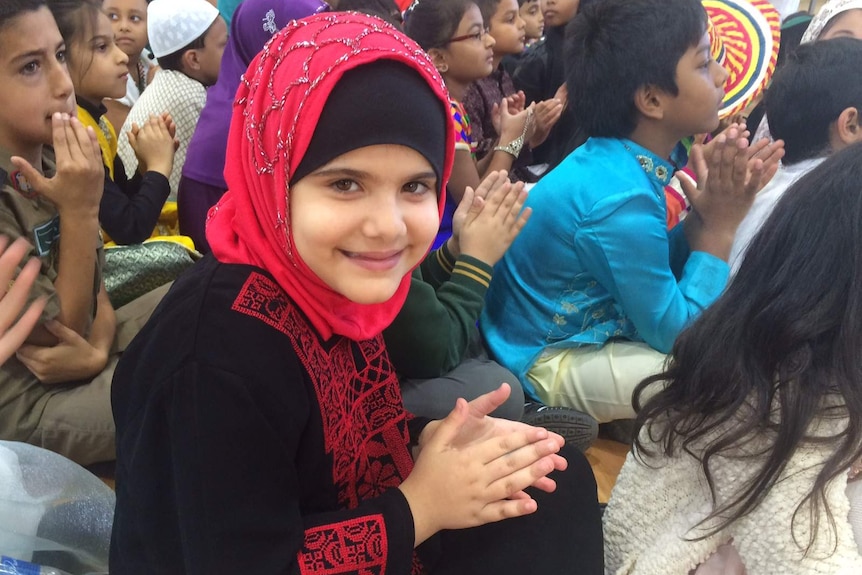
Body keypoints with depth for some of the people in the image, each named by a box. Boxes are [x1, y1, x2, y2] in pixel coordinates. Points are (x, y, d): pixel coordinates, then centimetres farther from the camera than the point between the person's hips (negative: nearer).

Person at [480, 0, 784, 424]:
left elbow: (654, 273, 6)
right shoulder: (623, 201, -31)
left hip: (568, 332, 9)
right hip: (550, 363, -9)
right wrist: (720, 228, -17)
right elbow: (671, 334, -21)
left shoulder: (613, 162, -4)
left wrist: (703, 217, -9)